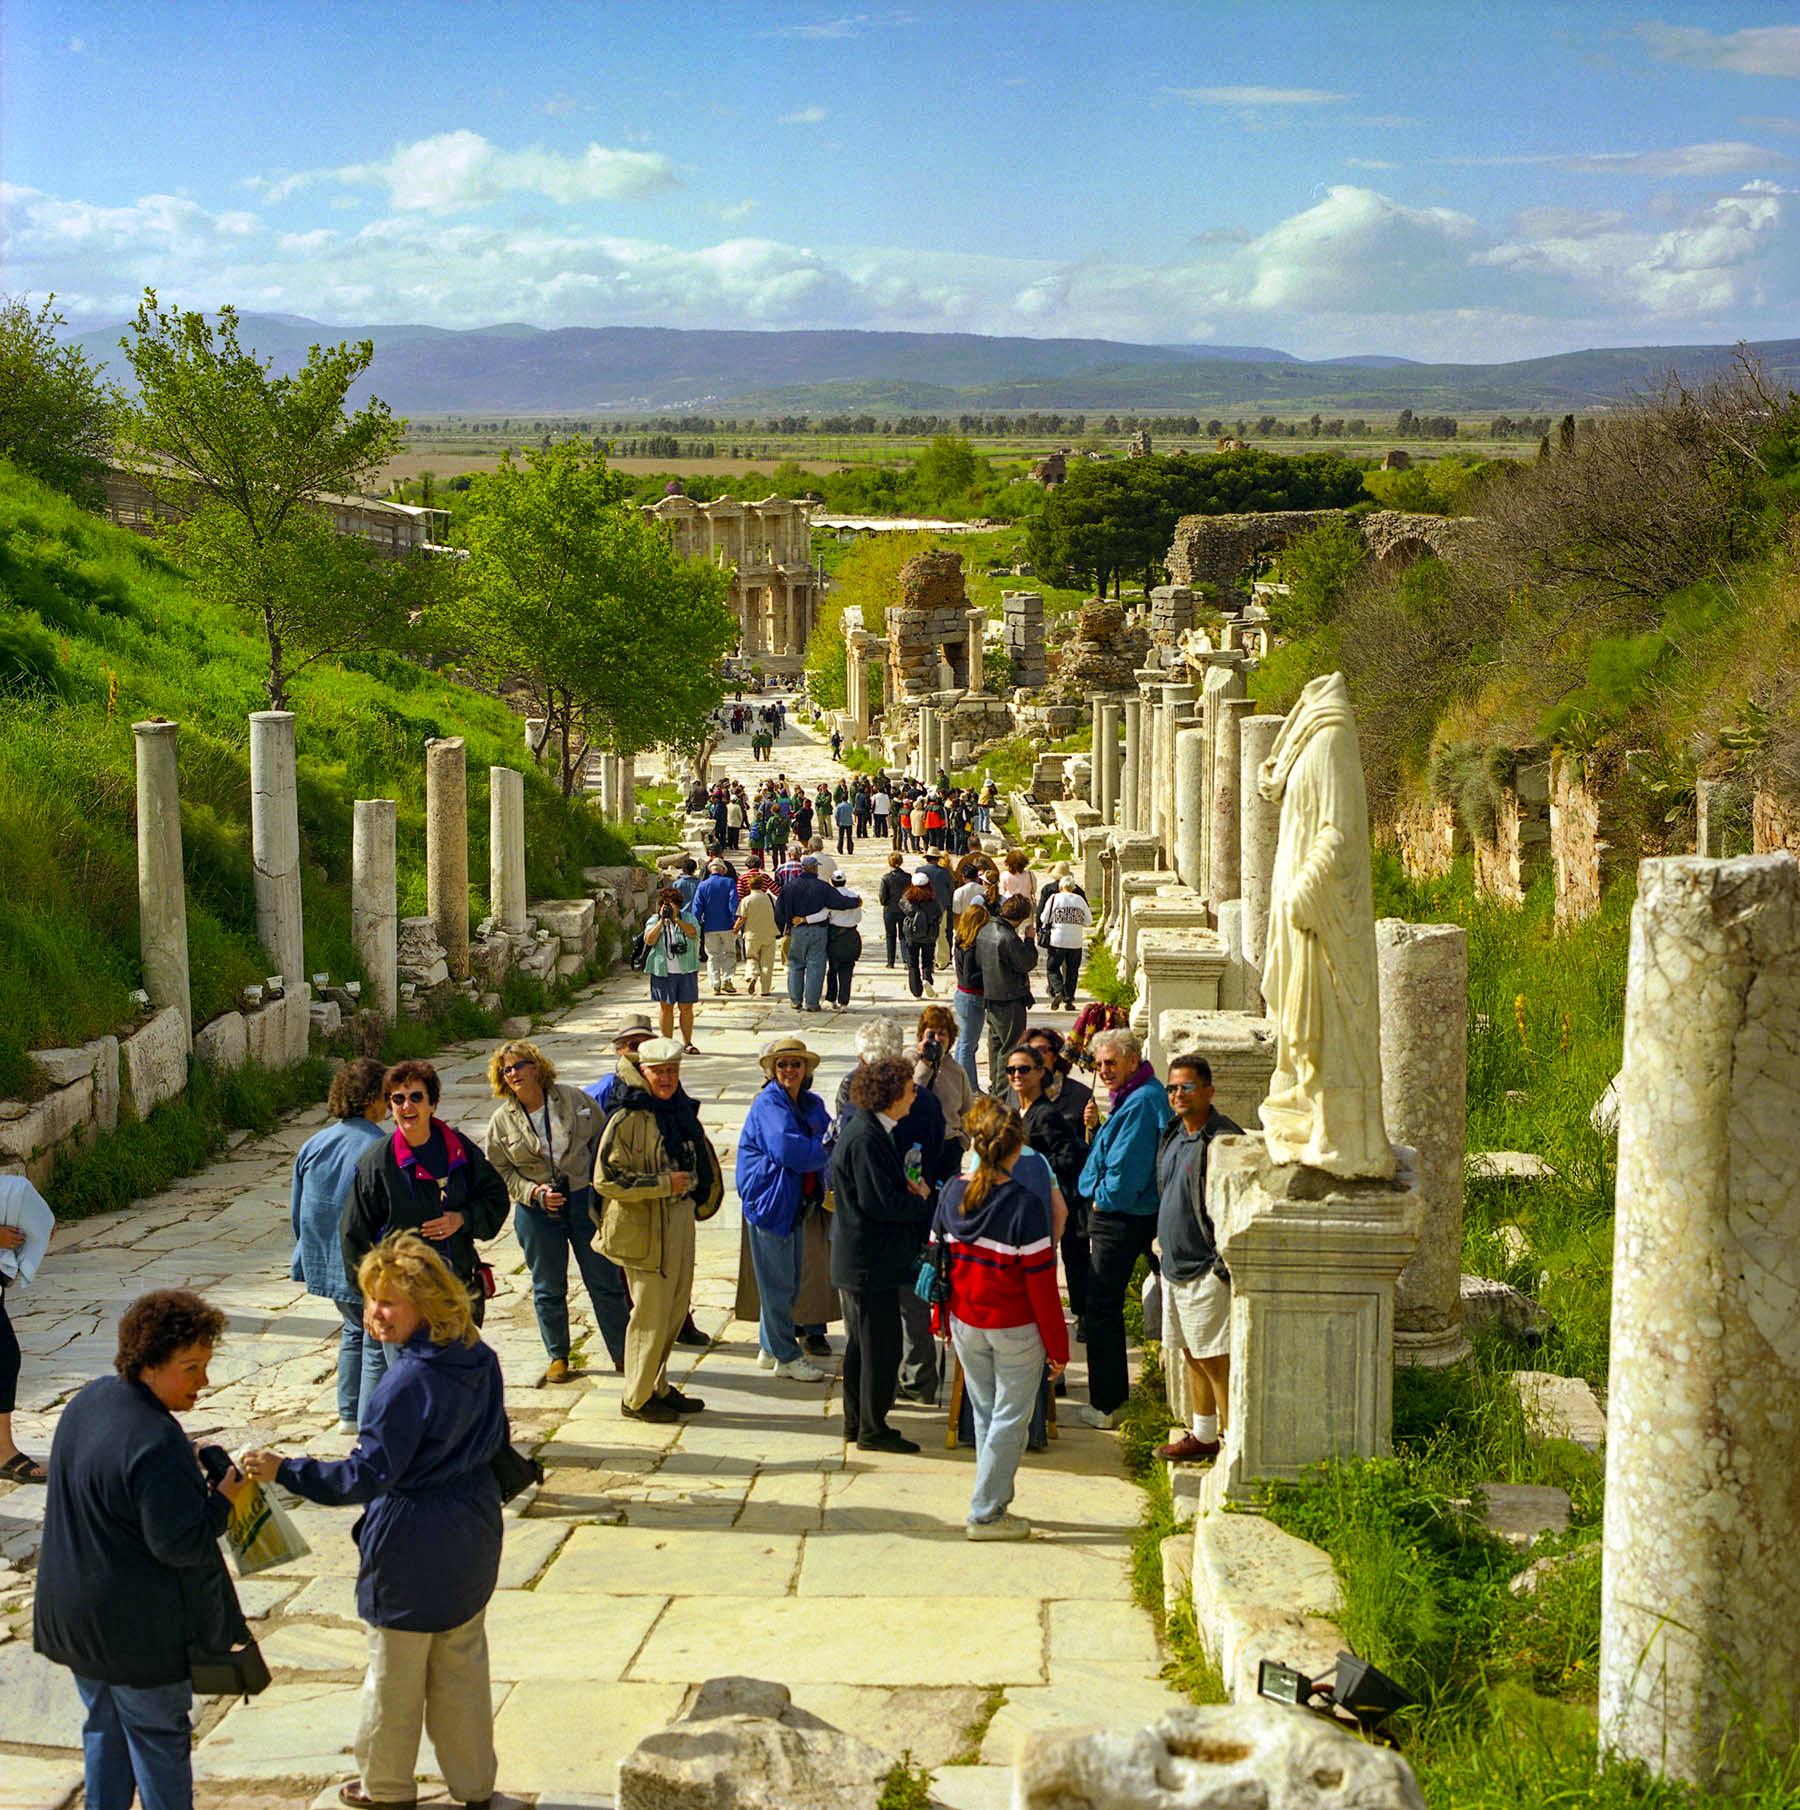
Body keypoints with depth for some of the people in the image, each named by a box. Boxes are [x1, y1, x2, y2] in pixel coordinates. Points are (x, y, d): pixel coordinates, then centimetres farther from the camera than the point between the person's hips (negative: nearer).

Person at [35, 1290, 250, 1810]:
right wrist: (222, 1500, -11)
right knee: (159, 1734, 10)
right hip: (140, 1625, -8)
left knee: (104, 1727, 23)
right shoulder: (157, 1443, -29)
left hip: (73, 1608, 9)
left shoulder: (89, 1400, 0)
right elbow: (179, 1544, -26)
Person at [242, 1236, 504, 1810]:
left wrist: (285, 1471, -24)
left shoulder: (409, 1381, -26)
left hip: (412, 1543, -7)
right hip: (473, 1537, 7)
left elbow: (368, 1476, -26)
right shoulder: (480, 1360, -3)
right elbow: (494, 1443, 9)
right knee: (463, 1665, 20)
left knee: (396, 1672, 13)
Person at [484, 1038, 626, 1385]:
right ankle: (557, 1356, 27)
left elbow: (603, 1137, 8)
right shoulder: (502, 1121, -2)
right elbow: (499, 1169, 2)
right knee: (548, 1290, 10)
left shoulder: (572, 1099, -2)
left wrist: (600, 1179, -2)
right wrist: (534, 1193, -12)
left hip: (585, 1200, 0)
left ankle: (622, 1354, 16)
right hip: (537, 1211, 1)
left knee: (605, 1283, 4)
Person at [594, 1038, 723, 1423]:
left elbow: (700, 1158, 26)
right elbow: (607, 1179, -20)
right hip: (644, 1228, -7)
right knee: (651, 1315, -1)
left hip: (681, 1222, 8)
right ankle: (636, 1399, 14)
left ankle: (657, 1387, 30)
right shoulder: (628, 1119, -16)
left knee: (675, 1311, 15)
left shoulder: (683, 1112, 7)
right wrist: (664, 1184, -21)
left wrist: (699, 1197, 17)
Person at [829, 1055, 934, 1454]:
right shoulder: (865, 1138, -22)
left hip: (860, 1257, 11)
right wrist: (919, 1200, -9)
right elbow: (881, 1203, -24)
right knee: (881, 1346, -2)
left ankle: (856, 1422, 28)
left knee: (861, 1343, 18)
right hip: (871, 1261, -11)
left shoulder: (868, 1129, 11)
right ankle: (872, 1430, 8)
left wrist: (909, 1189, 4)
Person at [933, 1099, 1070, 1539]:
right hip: (1015, 1329, -5)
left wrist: (945, 1318, 20)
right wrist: (1058, 1346, -7)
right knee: (1010, 1420, 6)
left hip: (965, 1322, 5)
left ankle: (995, 1503, 24)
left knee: (985, 1415, 17)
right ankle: (986, 1514, 9)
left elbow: (937, 1259, 7)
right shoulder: (1025, 1205, -18)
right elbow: (1041, 1284, -15)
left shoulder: (953, 1192, -2)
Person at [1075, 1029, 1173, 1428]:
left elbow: (1127, 1168, -23)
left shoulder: (1142, 1102, -21)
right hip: (1117, 1216, 11)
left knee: (1103, 1310, -3)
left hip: (1119, 1218, -11)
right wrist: (1097, 1127, 2)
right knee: (1106, 1308, 20)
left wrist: (1101, 1200, -9)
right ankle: (1113, 1394, 31)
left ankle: (1106, 1405, 3)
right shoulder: (1131, 1098, 12)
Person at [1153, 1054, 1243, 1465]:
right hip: (1175, 1266, 9)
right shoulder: (1173, 1134, 12)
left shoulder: (1223, 1140, -16)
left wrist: (1225, 1265, -18)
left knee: (1216, 1359, -6)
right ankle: (1202, 1437, 27)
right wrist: (1162, 1239, 23)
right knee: (1192, 1354, 16)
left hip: (1207, 1271, -9)